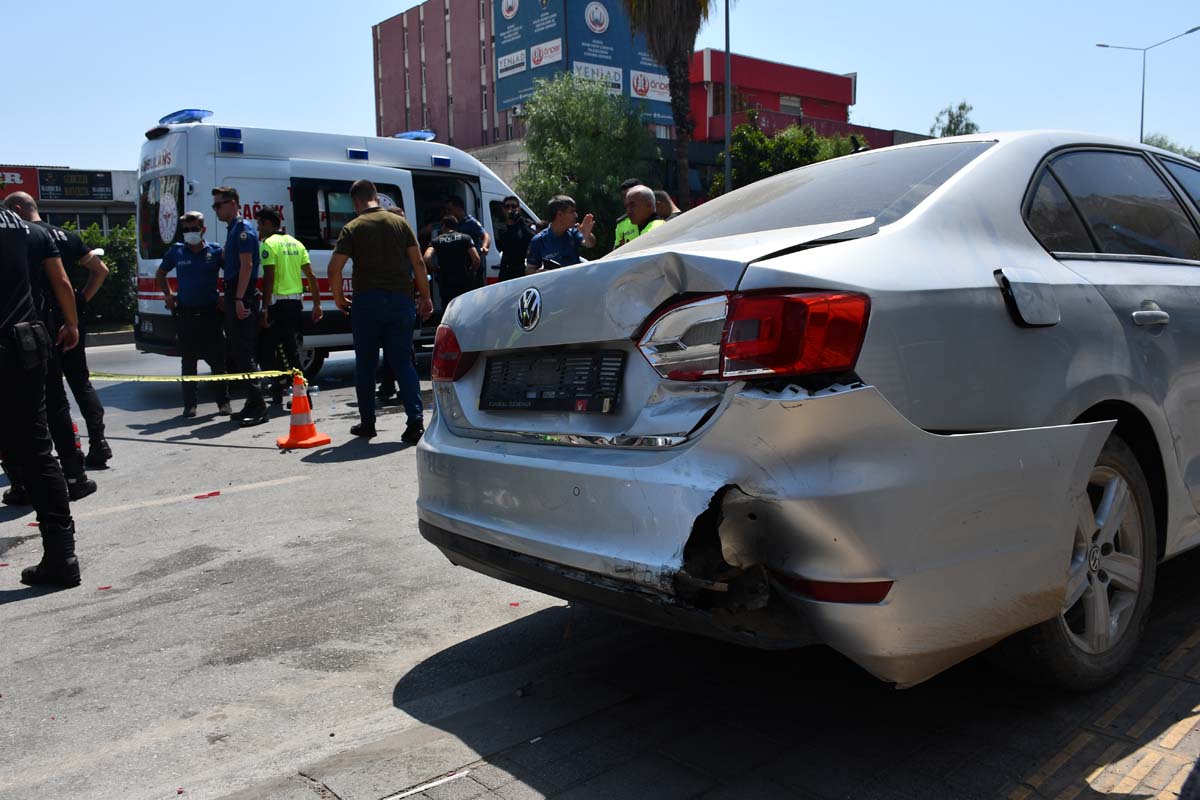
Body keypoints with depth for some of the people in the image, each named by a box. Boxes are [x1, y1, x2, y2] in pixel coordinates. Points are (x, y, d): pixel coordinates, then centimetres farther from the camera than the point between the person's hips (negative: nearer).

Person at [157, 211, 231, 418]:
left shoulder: (215, 251, 0)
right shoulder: (177, 252, 5)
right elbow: (160, 274, 21)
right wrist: (168, 295, 9)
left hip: (210, 313, -1)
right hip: (185, 314, 1)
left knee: (217, 359, 1)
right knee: (188, 361, 5)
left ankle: (223, 402, 10)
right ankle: (190, 404, 13)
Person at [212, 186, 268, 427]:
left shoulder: (244, 229, -10)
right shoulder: (233, 230, 20)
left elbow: (246, 265, -18)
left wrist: (239, 299, -23)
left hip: (242, 298, -10)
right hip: (234, 297, 10)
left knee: (244, 352, -11)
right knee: (239, 352, 11)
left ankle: (257, 406, -10)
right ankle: (252, 405, 16)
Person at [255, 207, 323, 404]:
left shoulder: (269, 244, -9)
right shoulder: (295, 243, 14)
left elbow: (269, 278, -17)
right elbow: (311, 275, 11)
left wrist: (265, 309, -18)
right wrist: (317, 304, 13)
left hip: (279, 303, -8)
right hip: (297, 302, 8)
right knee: (289, 348, 16)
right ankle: (277, 392, 25)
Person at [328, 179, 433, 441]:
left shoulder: (353, 228, -1)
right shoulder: (400, 223, 6)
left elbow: (334, 268, -8)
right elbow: (418, 263, 3)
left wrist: (338, 298, 6)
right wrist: (425, 297, 10)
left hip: (367, 301, -2)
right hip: (400, 299, 2)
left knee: (365, 365, 11)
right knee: (402, 363, 5)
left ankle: (367, 422, 16)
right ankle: (415, 420, -8)